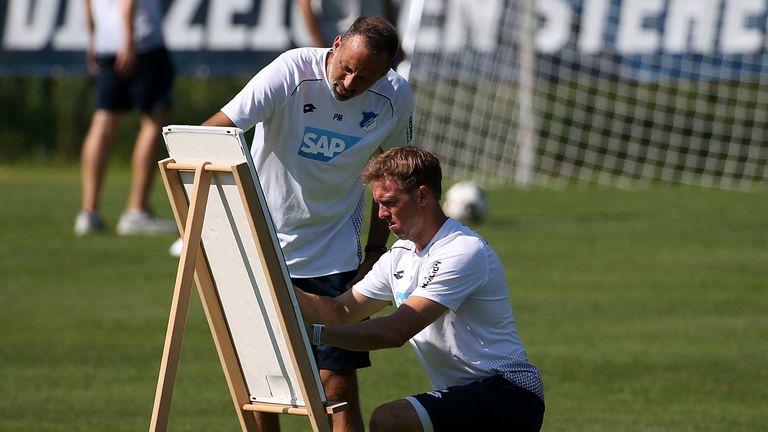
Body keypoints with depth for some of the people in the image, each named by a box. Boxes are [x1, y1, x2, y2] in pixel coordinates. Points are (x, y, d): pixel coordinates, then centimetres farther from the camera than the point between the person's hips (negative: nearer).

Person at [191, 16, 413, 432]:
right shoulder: (292, 73, -18)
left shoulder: (395, 97, -7)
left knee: (338, 385, -7)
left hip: (333, 254, 1)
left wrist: (375, 251, 4)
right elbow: (214, 131, -22)